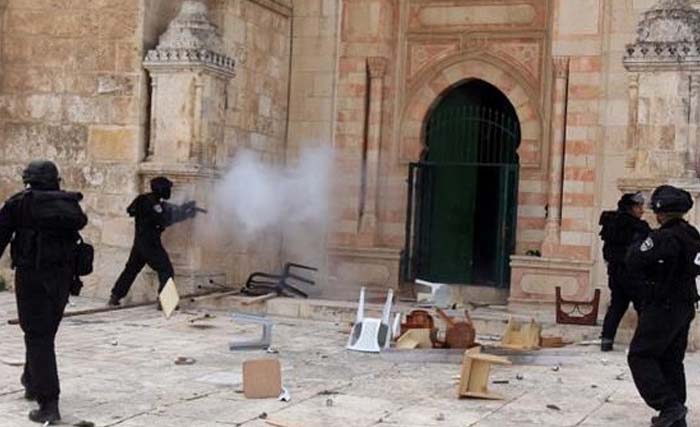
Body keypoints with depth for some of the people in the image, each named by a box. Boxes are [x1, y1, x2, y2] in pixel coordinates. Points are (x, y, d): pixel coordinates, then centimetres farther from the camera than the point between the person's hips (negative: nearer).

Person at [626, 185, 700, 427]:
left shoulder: (664, 237, -21)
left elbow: (635, 261, -21)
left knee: (640, 356, 0)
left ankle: (668, 404, -9)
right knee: (672, 360, 16)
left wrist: (636, 246, -1)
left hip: (662, 308, -9)